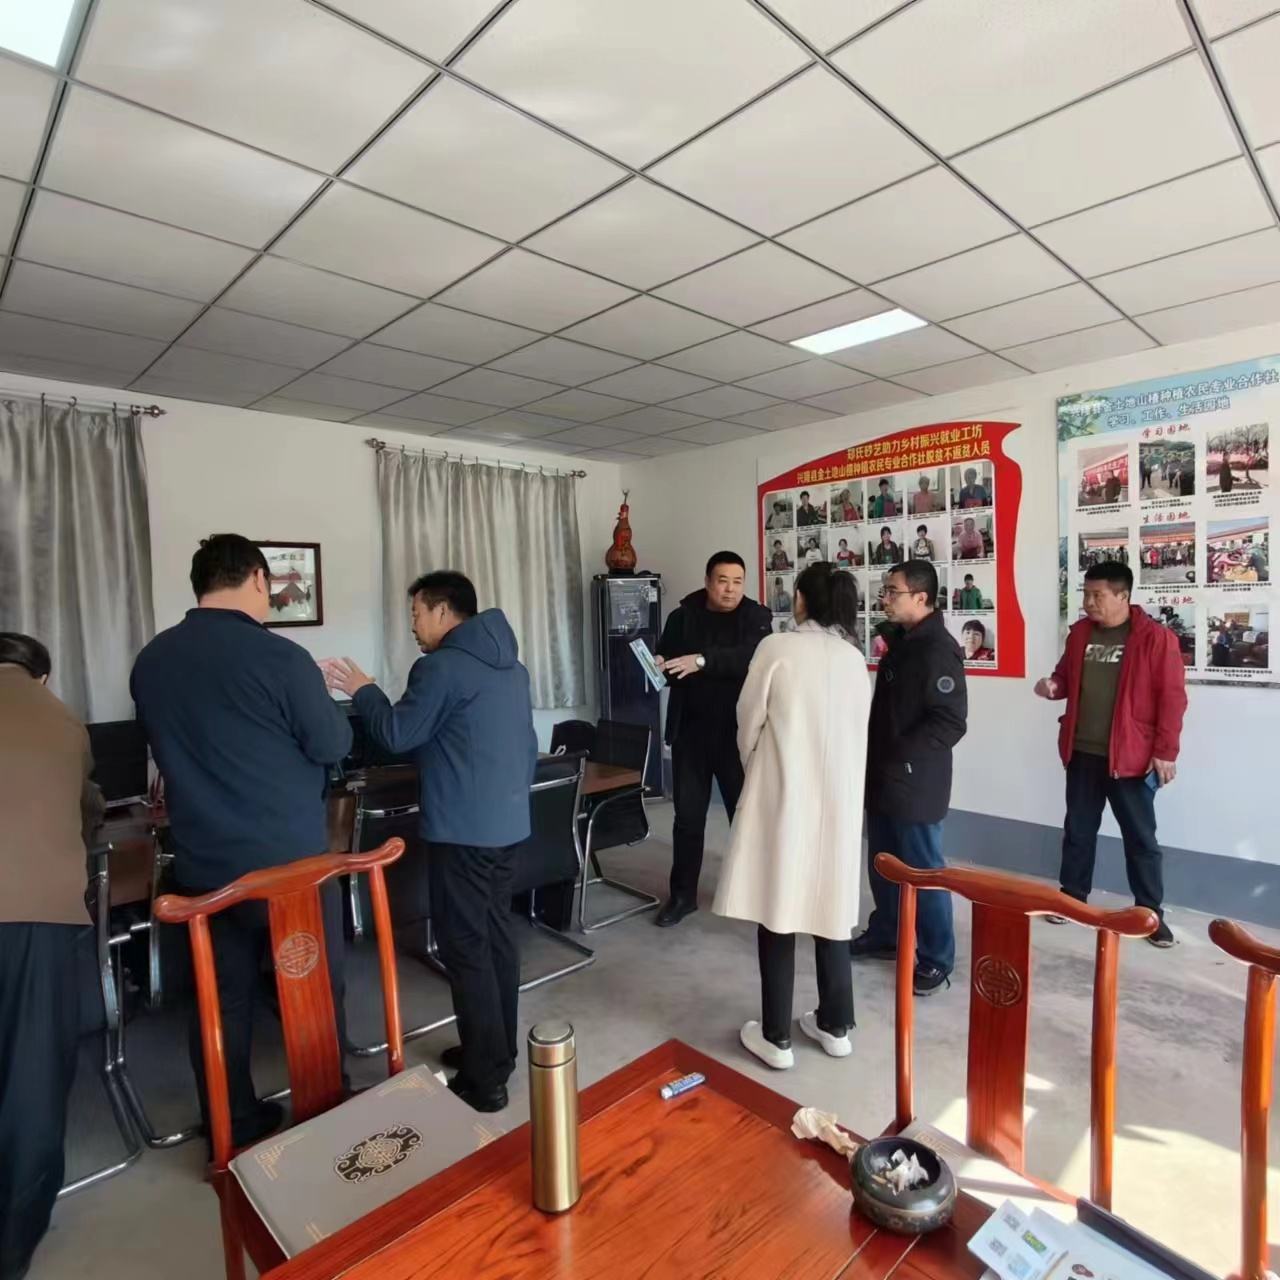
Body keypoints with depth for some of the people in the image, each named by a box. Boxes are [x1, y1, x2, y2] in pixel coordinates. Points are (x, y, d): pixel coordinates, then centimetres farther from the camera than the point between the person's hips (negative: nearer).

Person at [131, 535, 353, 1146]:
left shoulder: (150, 661, 0)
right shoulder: (280, 656, -19)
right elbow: (332, 746, -10)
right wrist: (326, 704, 9)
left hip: (202, 864, 6)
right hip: (289, 859, -5)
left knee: (221, 998, 18)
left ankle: (233, 1131, 33)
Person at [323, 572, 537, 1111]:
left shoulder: (441, 666, -15)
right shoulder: (510, 664, 12)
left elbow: (397, 735, -8)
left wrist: (362, 689, 7)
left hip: (463, 830, -9)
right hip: (509, 823, 9)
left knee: (466, 949, 1)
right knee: (496, 935, 17)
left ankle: (484, 1080, 11)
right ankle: (498, 1051, 31)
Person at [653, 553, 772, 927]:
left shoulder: (756, 617, -4)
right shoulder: (682, 616, 5)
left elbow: (750, 657, -22)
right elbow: (666, 662, 7)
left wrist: (703, 660, -34)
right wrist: (660, 666, -16)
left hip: (737, 732, -2)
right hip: (690, 731, 2)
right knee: (688, 816, 11)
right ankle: (683, 894, 25)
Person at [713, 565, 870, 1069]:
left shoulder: (777, 648, -12)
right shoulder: (854, 658, 1)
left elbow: (748, 723, -4)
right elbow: (859, 730, 6)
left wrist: (754, 769, 14)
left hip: (784, 795, -4)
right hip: (840, 796, 5)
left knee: (777, 910, 7)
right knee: (829, 907, 16)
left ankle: (776, 1036, 18)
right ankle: (835, 1025, 29)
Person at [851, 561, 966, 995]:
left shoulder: (938, 649, -17)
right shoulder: (901, 640, 11)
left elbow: (950, 722, -23)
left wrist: (902, 759, -21)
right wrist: (878, 757, 12)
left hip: (914, 783, -9)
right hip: (884, 776, 9)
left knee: (923, 871, 5)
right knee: (882, 864, 19)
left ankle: (937, 959, 20)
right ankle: (884, 935, 37)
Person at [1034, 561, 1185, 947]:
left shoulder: (1156, 637, -10)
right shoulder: (1080, 633, 6)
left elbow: (1172, 698, -11)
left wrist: (1165, 751, -13)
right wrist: (1053, 686, -5)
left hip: (1130, 757, -5)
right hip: (1082, 753, 5)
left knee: (1140, 838, 8)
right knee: (1078, 830, 15)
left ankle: (1151, 913, 21)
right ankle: (1072, 897, 29)